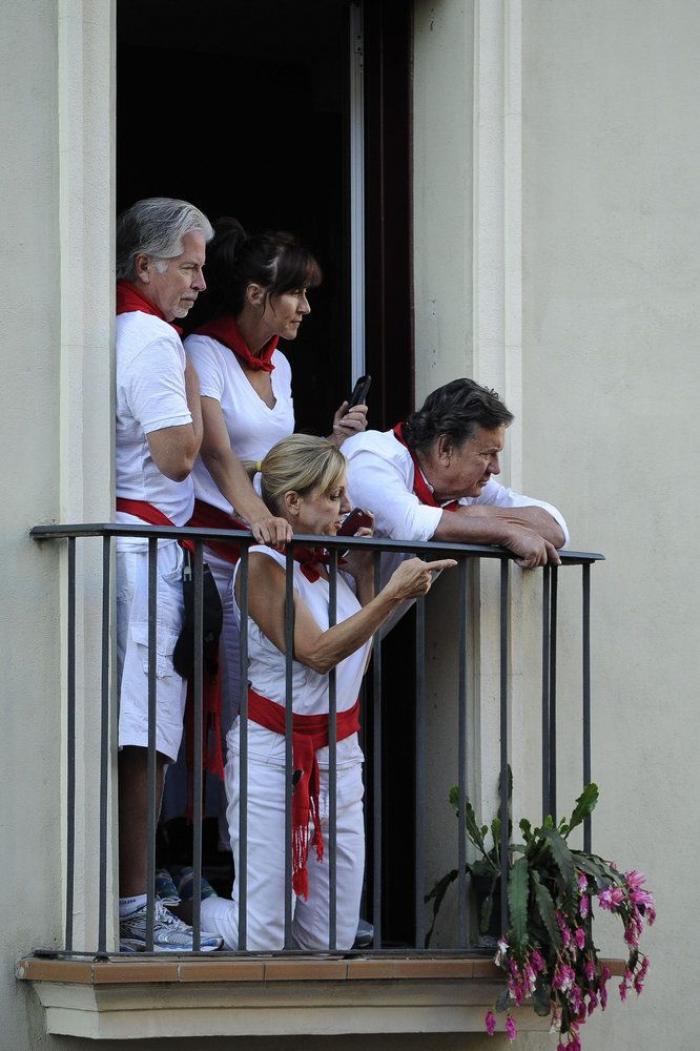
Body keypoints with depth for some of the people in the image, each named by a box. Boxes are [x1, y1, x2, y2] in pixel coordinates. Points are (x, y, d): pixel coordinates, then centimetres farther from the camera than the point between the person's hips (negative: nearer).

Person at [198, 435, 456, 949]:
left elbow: (360, 658, 15)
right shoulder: (263, 564, -11)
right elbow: (317, 652, -20)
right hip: (273, 749, -7)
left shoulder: (329, 562, 10)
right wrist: (393, 594, -23)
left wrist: (364, 573, 8)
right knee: (261, 939, -10)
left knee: (334, 942, 6)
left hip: (339, 752, 7)